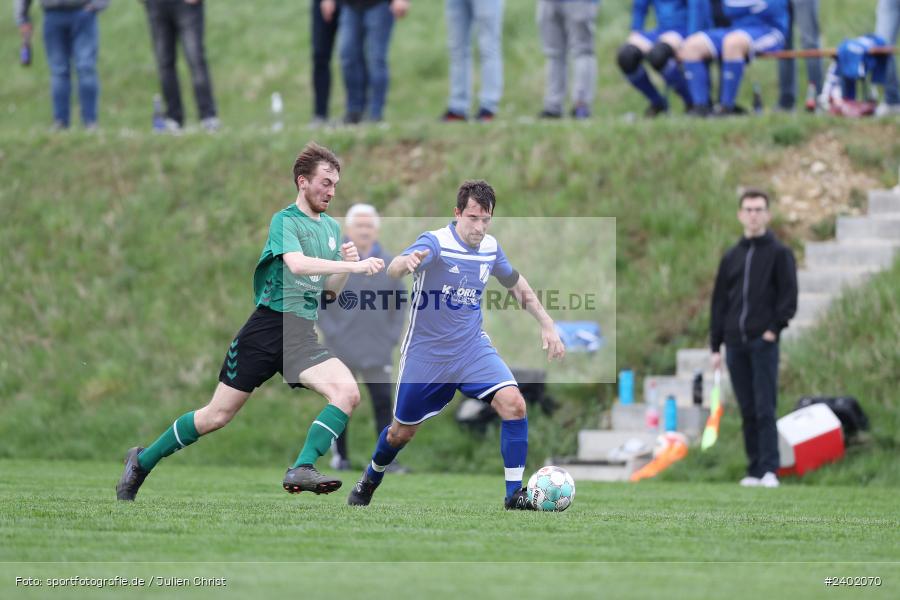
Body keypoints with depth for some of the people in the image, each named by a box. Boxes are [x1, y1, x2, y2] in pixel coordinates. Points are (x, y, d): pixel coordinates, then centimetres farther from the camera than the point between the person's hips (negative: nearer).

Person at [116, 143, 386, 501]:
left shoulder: (332, 228, 14)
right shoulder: (285, 221, -7)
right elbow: (297, 264, -27)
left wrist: (347, 264, 2)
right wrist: (353, 266, -30)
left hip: (302, 337, 6)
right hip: (267, 326, -5)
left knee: (347, 392, -22)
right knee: (216, 416, 0)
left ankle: (301, 470, -25)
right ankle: (142, 461, 19)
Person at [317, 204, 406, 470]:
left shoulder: (390, 264, 7)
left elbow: (400, 302, 14)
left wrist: (393, 335, 5)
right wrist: (330, 332, -9)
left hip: (378, 354, 2)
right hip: (341, 352, -2)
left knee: (383, 403, -2)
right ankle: (340, 455, 16)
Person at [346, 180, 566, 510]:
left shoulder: (490, 247, -2)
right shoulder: (436, 242, -20)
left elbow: (516, 284, 19)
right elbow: (393, 269, -40)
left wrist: (547, 324, 10)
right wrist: (407, 262, -64)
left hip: (473, 348, 3)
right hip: (426, 355, -3)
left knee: (514, 404, -21)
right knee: (402, 432, 12)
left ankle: (514, 493, -14)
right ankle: (371, 479, 44)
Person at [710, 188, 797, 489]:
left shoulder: (780, 253, 3)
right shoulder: (732, 257, 15)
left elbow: (789, 295, -2)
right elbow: (719, 302, 16)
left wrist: (775, 328, -13)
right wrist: (716, 345, 11)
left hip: (763, 342, -5)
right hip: (735, 344, 5)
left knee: (765, 408, -10)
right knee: (748, 411, 5)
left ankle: (769, 470, -13)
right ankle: (755, 470, 8)